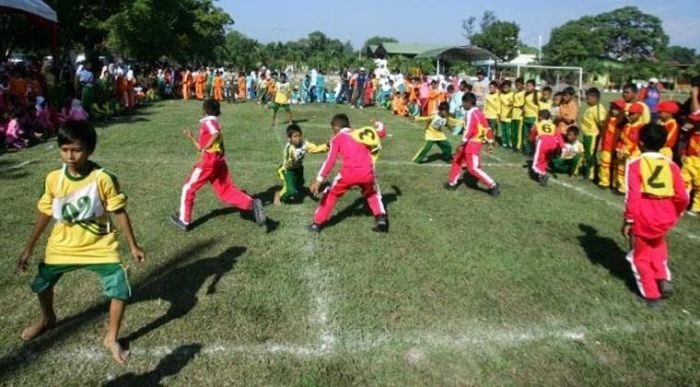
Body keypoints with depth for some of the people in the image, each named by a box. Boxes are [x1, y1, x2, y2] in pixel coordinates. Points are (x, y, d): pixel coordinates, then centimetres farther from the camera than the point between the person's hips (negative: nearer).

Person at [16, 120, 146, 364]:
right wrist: (30, 247, 10)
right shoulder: (53, 179, -10)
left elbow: (119, 212, -11)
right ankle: (48, 319, 54)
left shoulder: (103, 178, -21)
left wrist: (133, 245, -8)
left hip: (100, 246, -3)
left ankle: (112, 339, 10)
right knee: (41, 284, 20)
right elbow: (45, 213, 4)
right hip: (62, 246, 4)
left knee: (120, 289, -13)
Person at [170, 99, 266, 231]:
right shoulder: (215, 124, 24)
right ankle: (252, 204, -19)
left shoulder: (208, 121, -3)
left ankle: (184, 221, 15)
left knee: (188, 189, 8)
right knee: (227, 191, 2)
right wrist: (191, 138, 30)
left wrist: (204, 150, -32)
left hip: (208, 161, -8)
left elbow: (216, 134, -28)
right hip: (219, 162, 8)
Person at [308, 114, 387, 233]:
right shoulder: (361, 134, 25)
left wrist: (319, 180, -3)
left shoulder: (337, 139, 13)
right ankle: (381, 220, 16)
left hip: (349, 173, -3)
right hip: (367, 172, 3)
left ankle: (317, 223, 22)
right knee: (372, 193, 32)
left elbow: (330, 161, 2)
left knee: (330, 194, 19)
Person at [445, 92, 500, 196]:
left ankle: (493, 185, -4)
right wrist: (490, 143, 20)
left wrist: (462, 144, -24)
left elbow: (468, 130, -23)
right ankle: (452, 183, 30)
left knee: (473, 168, -8)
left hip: (472, 143, -10)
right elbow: (488, 129, 15)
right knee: (457, 160, 20)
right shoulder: (479, 113, 13)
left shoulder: (471, 113, -14)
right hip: (474, 143, 10)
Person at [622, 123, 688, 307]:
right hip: (665, 218, 4)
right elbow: (682, 197, 3)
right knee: (658, 245, 34)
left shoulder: (635, 164, -8)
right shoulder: (671, 165, 3)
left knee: (640, 256, 17)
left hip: (642, 219, -4)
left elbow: (633, 196, -15)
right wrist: (675, 215, 20)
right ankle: (663, 280, 20)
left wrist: (628, 220, -8)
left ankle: (651, 295, 23)